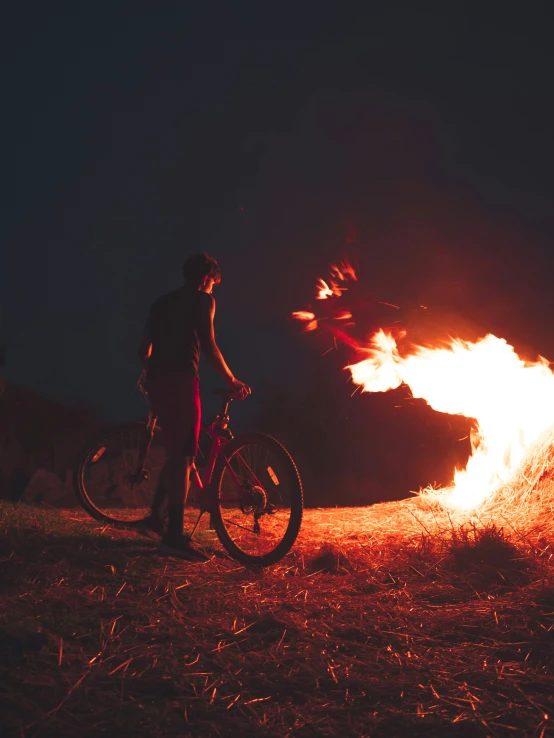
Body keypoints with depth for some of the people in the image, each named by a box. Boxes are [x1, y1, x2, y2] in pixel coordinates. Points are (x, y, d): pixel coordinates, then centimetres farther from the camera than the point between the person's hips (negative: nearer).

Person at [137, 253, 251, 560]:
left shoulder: (162, 302, 23)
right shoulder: (203, 300, 3)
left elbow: (144, 349, 21)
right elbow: (209, 347, -7)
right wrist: (231, 381, 2)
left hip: (156, 380, 7)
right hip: (181, 379, -7)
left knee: (175, 451, 17)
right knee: (184, 454, -8)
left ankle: (155, 518, 16)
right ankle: (174, 535, -13)